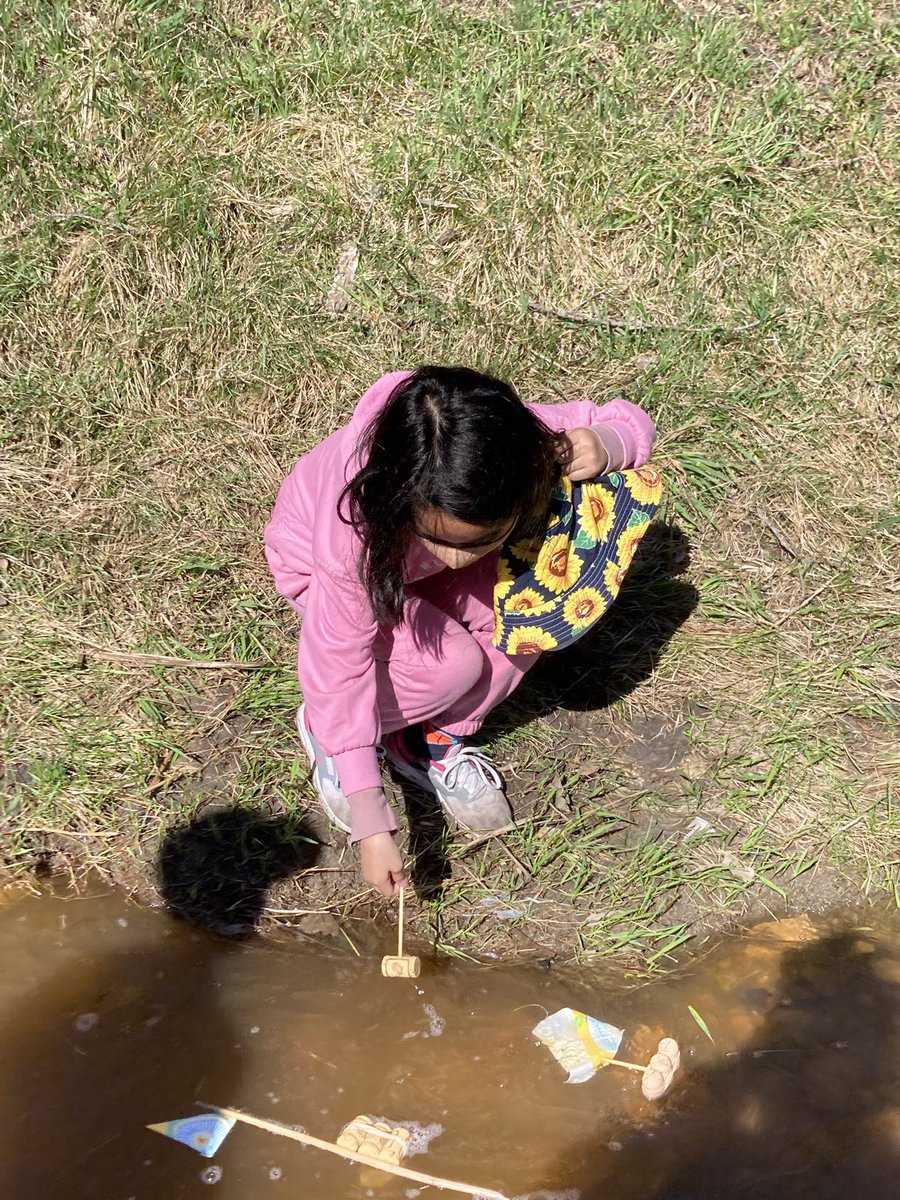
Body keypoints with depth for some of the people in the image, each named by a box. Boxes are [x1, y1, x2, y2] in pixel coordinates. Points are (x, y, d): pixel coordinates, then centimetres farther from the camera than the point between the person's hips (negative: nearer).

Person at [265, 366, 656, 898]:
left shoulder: (525, 440, -35)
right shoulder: (351, 537, -43)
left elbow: (630, 420, -16)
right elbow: (341, 675, -33)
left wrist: (606, 445, -42)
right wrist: (372, 826, -33)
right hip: (319, 569, -4)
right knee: (453, 663, -29)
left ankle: (430, 737, -2)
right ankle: (322, 728, 0)